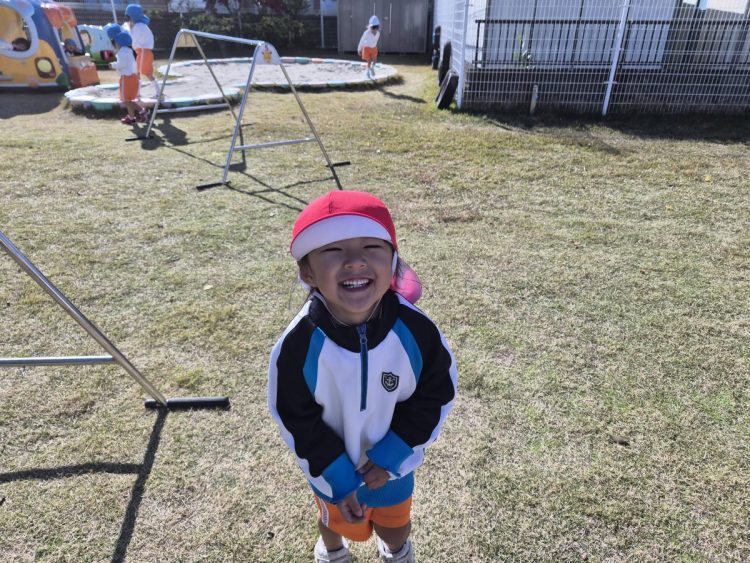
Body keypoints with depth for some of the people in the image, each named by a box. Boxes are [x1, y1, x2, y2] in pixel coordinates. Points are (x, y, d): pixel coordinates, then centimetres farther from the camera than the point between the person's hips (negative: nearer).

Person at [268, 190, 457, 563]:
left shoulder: (416, 330, -29)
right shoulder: (298, 345, -31)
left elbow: (436, 393, -14)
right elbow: (296, 420, -18)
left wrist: (393, 454, -18)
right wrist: (337, 481, -15)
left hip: (392, 464, 1)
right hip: (333, 469, 0)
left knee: (396, 528, 30)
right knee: (335, 521, 32)